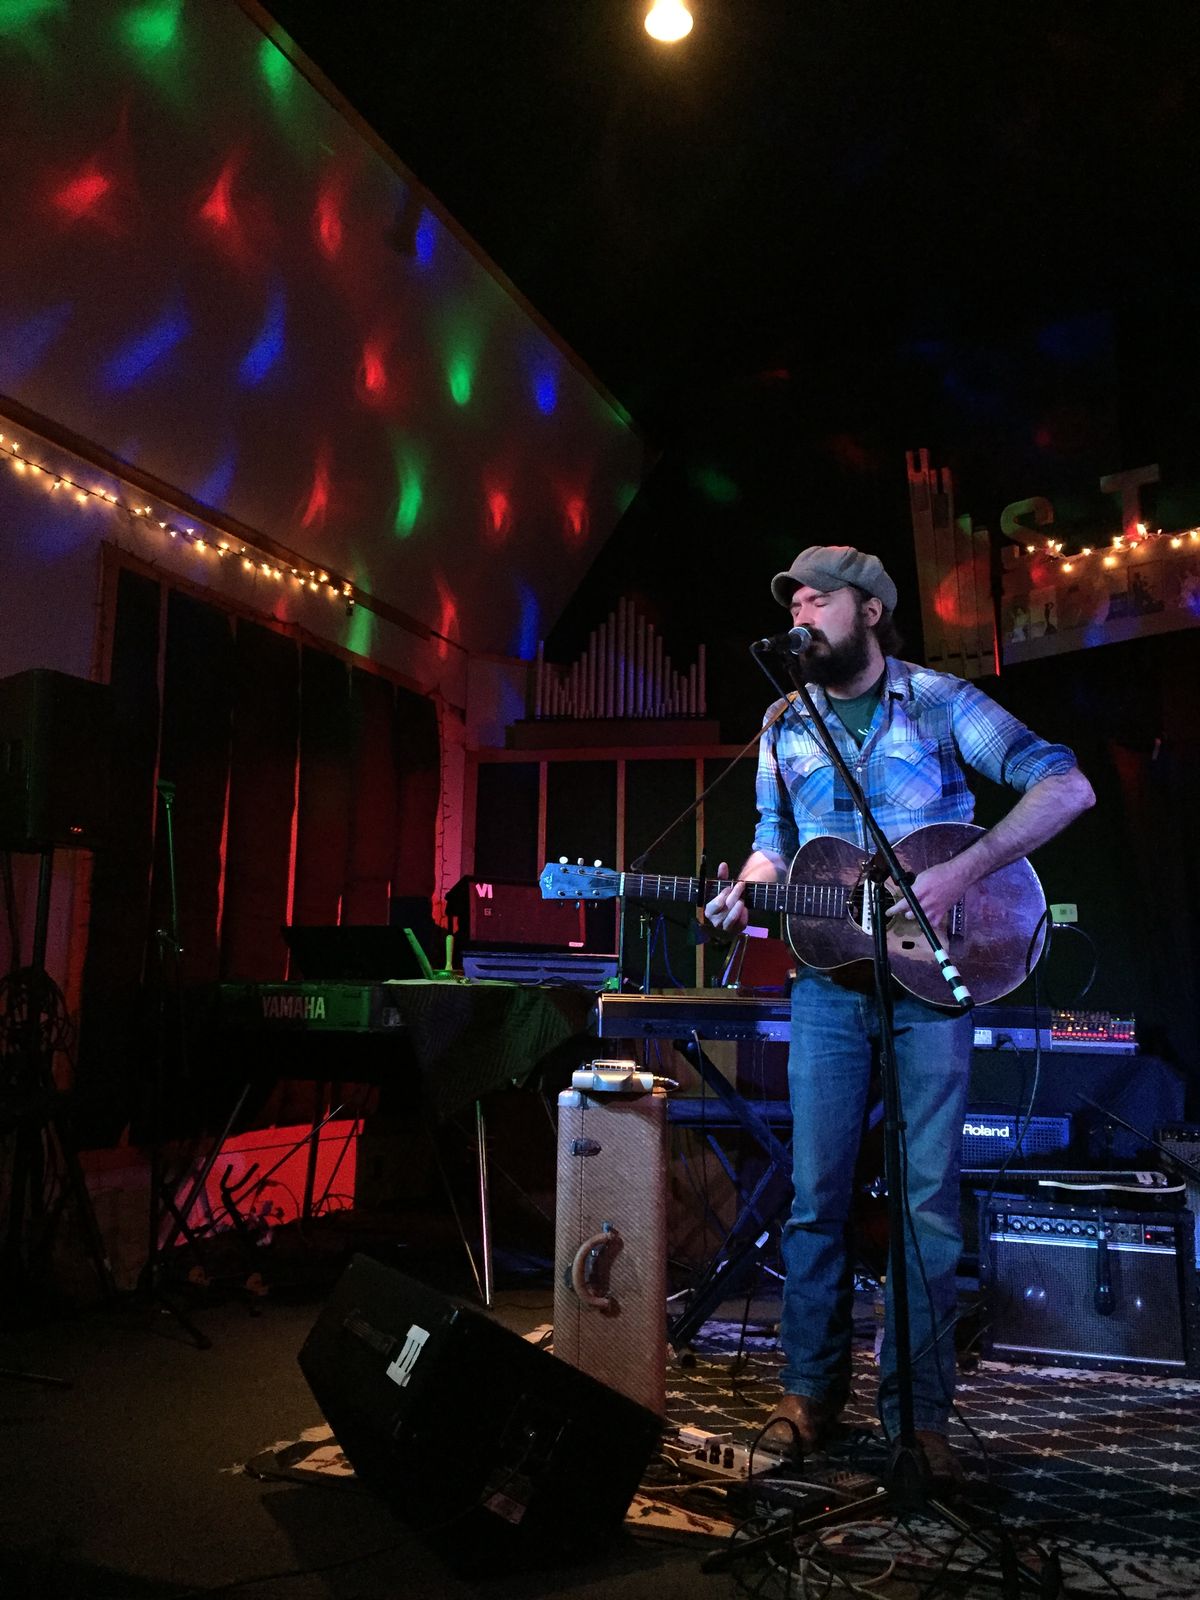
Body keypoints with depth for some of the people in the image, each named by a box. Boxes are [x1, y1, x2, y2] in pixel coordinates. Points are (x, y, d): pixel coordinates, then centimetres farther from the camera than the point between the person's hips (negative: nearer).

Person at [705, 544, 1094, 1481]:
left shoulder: (939, 701, -2)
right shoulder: (785, 725, 11)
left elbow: (1067, 785, -10)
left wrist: (963, 872, -21)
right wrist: (744, 894, -5)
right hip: (829, 977, 3)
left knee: (930, 1197, 2)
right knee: (817, 1193, 5)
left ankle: (918, 1410, 16)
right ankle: (812, 1386, 21)